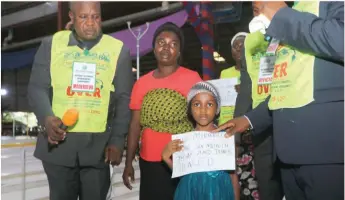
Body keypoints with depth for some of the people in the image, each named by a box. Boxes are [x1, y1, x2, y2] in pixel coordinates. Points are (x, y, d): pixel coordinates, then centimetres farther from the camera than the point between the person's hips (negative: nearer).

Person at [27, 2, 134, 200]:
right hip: (58, 142, 1)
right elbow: (37, 88, 3)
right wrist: (47, 118, -17)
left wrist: (117, 140, -7)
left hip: (98, 144, -1)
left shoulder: (118, 50, 2)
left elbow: (124, 99, 0)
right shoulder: (52, 44, 4)